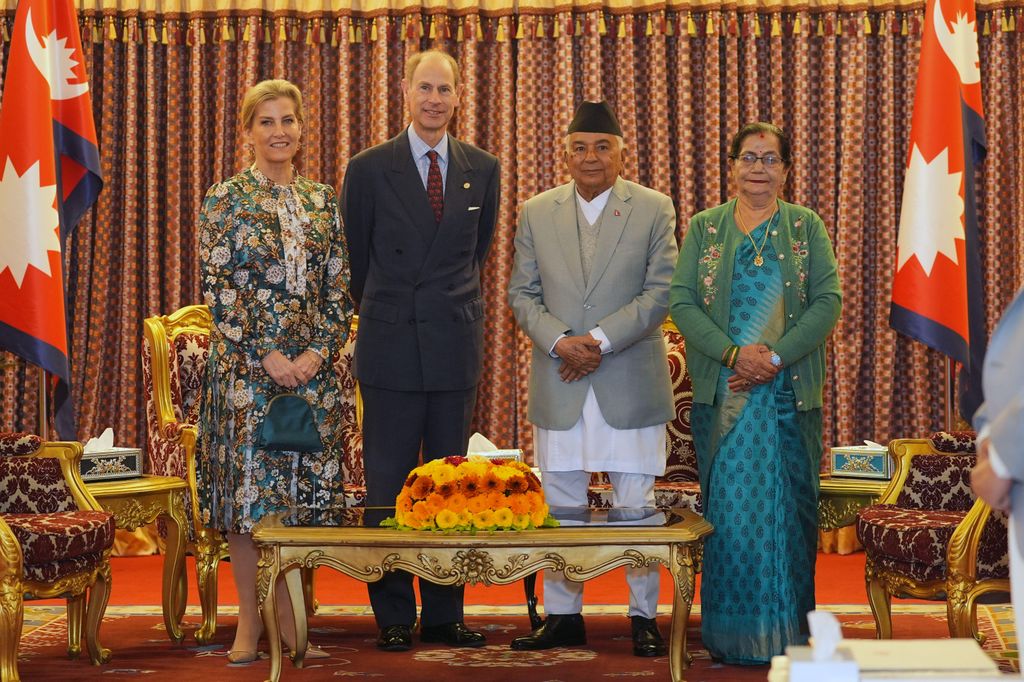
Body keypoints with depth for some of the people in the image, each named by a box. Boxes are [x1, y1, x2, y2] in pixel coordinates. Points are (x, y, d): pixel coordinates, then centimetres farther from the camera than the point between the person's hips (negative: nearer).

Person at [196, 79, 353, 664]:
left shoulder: (323, 200, 10)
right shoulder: (227, 198, -1)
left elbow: (339, 287, 8)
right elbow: (218, 288, -6)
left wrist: (318, 352, -6)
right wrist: (266, 355, -12)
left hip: (312, 364, 3)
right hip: (246, 363, -3)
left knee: (305, 487, 4)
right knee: (246, 481, -1)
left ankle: (290, 616, 12)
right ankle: (250, 620, 7)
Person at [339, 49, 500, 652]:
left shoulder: (484, 170, 7)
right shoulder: (370, 169, 0)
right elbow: (355, 259, 10)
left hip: (457, 345, 2)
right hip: (392, 346, -2)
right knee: (388, 483, 1)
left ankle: (444, 613, 14)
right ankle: (394, 617, 9)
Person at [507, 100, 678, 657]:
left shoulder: (654, 210, 2)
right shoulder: (536, 213, 9)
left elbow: (661, 292, -5)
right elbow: (522, 293, 7)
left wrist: (600, 340, -14)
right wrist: (559, 341, -11)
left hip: (631, 382, -2)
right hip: (558, 384, 2)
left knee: (636, 503, 2)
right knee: (559, 504, 6)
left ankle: (643, 616, 11)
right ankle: (562, 616, 15)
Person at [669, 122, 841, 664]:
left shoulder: (807, 227, 7)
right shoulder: (704, 228, 8)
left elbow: (828, 300, -2)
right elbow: (682, 302, -1)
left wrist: (775, 357, -14)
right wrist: (735, 353, -14)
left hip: (790, 393, 0)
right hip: (722, 391, 0)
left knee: (788, 508, 0)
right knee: (728, 510, 0)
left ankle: (788, 631, 8)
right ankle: (733, 634, 7)